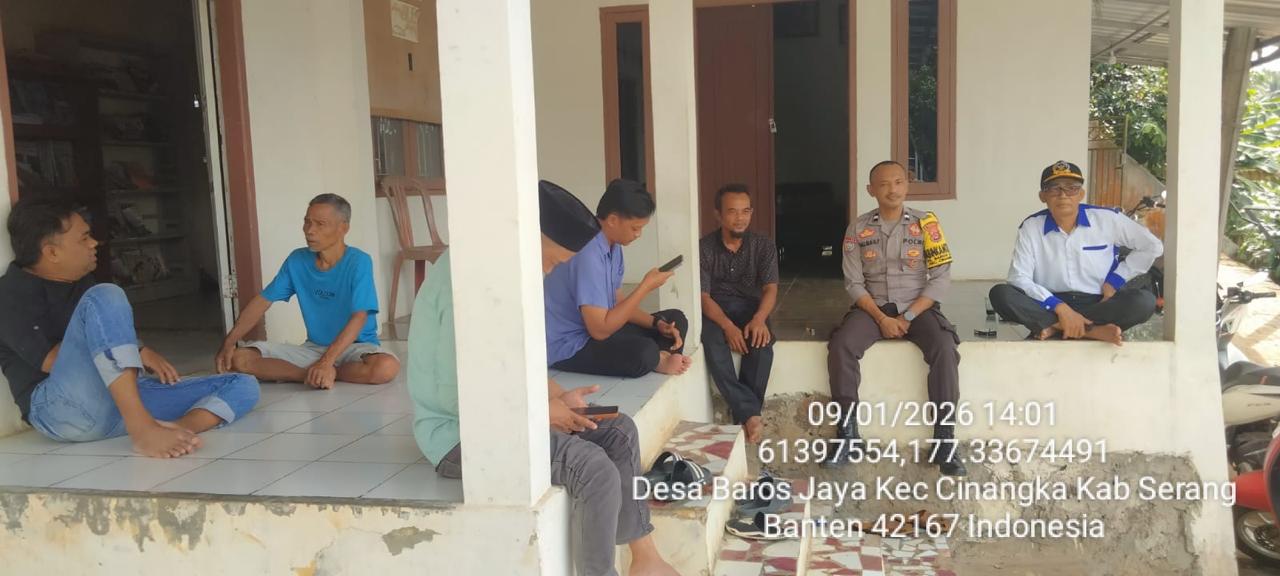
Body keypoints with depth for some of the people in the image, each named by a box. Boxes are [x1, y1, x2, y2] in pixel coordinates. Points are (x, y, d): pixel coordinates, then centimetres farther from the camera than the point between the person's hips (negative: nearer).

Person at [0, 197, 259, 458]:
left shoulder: (82, 282, 22)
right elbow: (51, 361, -14)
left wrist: (140, 353, 1)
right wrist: (138, 351, -5)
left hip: (119, 399, 8)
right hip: (60, 408, -8)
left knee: (243, 386, -3)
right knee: (105, 297, -29)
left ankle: (176, 428, -37)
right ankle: (142, 426, -41)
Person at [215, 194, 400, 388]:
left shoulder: (359, 262, -16)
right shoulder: (297, 261, -1)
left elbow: (358, 318, -24)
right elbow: (263, 301, 5)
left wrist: (326, 362, -34)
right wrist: (228, 343, -6)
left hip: (357, 347, -4)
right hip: (313, 348, 4)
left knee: (386, 367, -38)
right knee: (239, 358, -12)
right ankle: (317, 375, -20)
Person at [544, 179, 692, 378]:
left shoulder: (613, 246, 3)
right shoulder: (588, 255, -27)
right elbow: (600, 329, -28)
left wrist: (657, 323, -3)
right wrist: (646, 286, -22)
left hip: (597, 328, 10)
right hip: (569, 346, -10)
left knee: (676, 319, 9)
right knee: (644, 353, -33)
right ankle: (657, 360, -3)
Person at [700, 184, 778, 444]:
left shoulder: (764, 245, -2)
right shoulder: (704, 247, -7)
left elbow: (770, 288, -10)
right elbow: (702, 295, -12)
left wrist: (759, 318, -33)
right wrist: (727, 326, -30)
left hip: (749, 307, 1)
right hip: (715, 309, -1)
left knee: (762, 343, -32)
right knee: (714, 345, -35)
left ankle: (744, 414, -23)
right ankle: (751, 413, -35)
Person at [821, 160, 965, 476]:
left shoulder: (925, 223, 0)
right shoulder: (858, 228, 2)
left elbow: (941, 278, -4)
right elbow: (853, 282, -1)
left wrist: (908, 317, -14)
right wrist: (881, 318, -15)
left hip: (918, 307, -1)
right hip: (873, 307, 1)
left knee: (945, 348, -31)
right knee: (840, 345, -28)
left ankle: (944, 440, -21)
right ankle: (848, 434, -18)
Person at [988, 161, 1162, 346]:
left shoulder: (1106, 219, -1)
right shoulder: (1031, 227, -3)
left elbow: (1152, 246, 8)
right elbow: (1019, 278, -12)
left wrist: (1114, 280, -1)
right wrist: (1060, 308, -24)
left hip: (1098, 304, 1)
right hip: (1050, 307, -1)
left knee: (1144, 301, -28)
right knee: (1000, 294, -27)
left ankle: (1056, 327, -25)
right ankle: (1091, 330, -29)